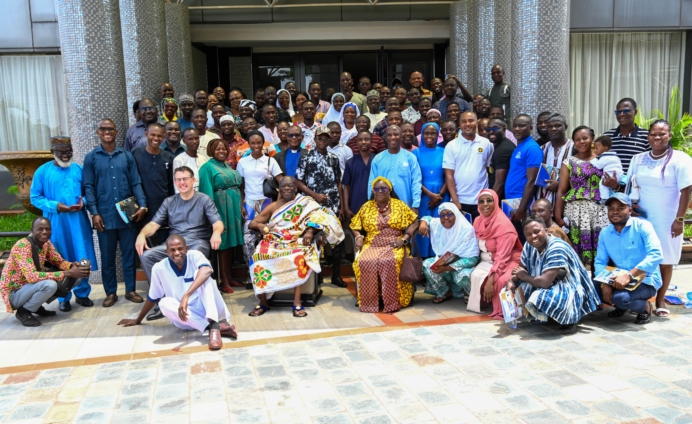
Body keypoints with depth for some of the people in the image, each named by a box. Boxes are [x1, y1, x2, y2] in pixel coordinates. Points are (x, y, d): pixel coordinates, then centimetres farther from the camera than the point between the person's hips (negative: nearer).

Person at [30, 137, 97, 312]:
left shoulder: (79, 169, 7)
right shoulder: (42, 171, 0)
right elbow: (35, 198, 0)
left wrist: (83, 202, -10)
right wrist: (54, 205, -15)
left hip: (79, 222, 2)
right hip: (56, 223, -2)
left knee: (83, 260, 5)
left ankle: (82, 294, 20)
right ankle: (63, 298, 19)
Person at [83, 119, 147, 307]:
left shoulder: (127, 156, 7)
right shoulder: (91, 157, 4)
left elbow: (136, 183, 4)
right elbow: (88, 187, 0)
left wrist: (142, 205, -9)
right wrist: (94, 213, -9)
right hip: (105, 216, -1)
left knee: (129, 254, 7)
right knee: (107, 256, 8)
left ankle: (130, 290, 19)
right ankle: (111, 292, 19)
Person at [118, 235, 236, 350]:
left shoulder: (195, 256, -13)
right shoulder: (159, 268, -6)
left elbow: (207, 270, -36)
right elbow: (152, 298, 10)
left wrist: (186, 296, -46)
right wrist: (138, 320, 21)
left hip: (208, 309, -2)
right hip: (186, 316, 3)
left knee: (202, 275, -25)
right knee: (165, 303, -27)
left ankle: (214, 325, -41)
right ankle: (215, 326, -37)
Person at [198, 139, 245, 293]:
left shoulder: (228, 167, 17)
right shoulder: (207, 167, -6)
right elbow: (207, 192, -13)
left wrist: (240, 207, 12)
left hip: (233, 207, 7)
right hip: (220, 208, -7)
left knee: (231, 241, 10)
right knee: (223, 242, -4)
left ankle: (229, 276, 18)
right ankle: (223, 280, 3)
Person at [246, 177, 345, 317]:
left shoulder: (305, 203, 9)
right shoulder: (273, 206, 15)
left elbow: (319, 217, -5)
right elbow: (251, 224, 14)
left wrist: (310, 231, -25)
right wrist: (259, 225, -10)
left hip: (297, 242, -2)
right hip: (274, 242, 3)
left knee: (299, 258, -37)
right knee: (258, 259, -27)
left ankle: (297, 302, -30)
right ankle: (263, 302, -16)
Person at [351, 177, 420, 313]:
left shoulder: (400, 205, 9)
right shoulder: (366, 207, 14)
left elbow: (414, 223, 5)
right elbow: (355, 225, 17)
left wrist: (404, 239, -9)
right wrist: (358, 237, -4)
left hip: (394, 245, -2)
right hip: (372, 245, 2)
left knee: (390, 262, -36)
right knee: (365, 262, -31)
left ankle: (392, 302, -25)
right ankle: (369, 302, -20)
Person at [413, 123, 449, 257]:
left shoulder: (444, 152, 6)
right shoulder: (416, 153, 4)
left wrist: (440, 194, -9)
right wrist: (430, 194, -11)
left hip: (441, 196, 1)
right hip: (423, 196, -1)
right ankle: (423, 258, 8)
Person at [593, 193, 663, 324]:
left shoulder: (642, 226, -13)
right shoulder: (605, 233, 3)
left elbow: (656, 255, -25)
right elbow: (600, 261, 0)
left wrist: (629, 275, -33)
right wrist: (604, 283, -20)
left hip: (646, 281, -5)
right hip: (620, 279, 6)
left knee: (621, 298, -32)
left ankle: (645, 307, 3)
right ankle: (621, 305, 11)